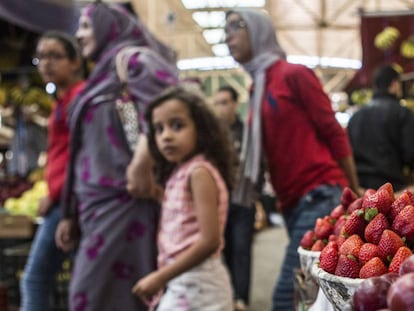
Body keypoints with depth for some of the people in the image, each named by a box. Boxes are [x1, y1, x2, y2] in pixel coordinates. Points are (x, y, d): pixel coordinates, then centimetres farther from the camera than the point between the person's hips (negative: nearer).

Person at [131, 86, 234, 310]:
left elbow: (209, 241, -21)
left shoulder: (199, 172, -15)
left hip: (197, 283, -9)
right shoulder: (178, 173, 12)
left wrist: (160, 277, -18)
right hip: (181, 282, 9)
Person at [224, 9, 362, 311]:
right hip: (292, 204, 8)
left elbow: (334, 133, -4)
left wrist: (355, 193, -1)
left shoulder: (294, 74, -4)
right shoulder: (258, 89, 17)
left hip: (319, 196, -8)